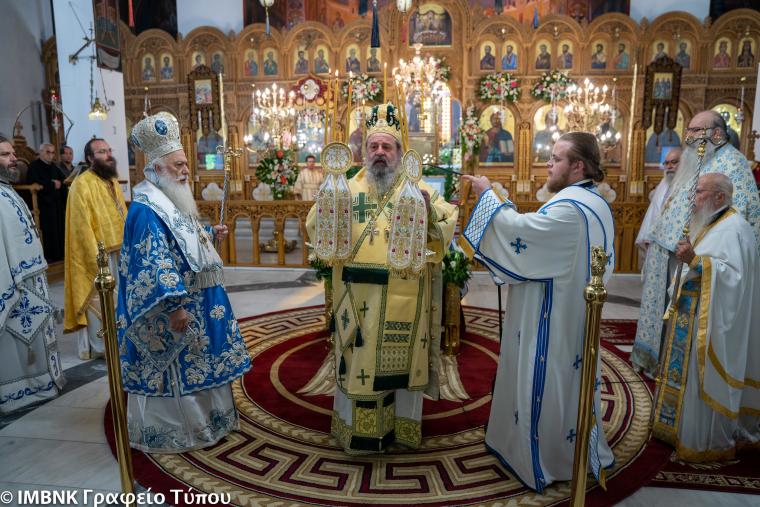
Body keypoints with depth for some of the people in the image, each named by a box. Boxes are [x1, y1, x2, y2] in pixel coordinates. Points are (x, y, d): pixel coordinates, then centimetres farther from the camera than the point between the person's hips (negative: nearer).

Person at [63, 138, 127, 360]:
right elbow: (82, 225, -19)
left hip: (118, 249, 8)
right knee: (98, 300, 2)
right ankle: (98, 347, 15)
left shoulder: (112, 180, 11)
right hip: (98, 252, -8)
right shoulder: (82, 183, -15)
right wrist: (96, 257, -21)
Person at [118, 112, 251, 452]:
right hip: (176, 305, -10)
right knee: (176, 369, 2)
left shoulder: (173, 200, 12)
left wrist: (210, 233, 14)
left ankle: (200, 419, 37)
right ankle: (170, 433, 19)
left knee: (196, 362, 20)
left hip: (197, 300, 10)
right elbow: (153, 263, -26)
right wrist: (174, 305, -28)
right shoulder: (146, 209, -20)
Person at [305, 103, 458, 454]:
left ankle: (401, 423, 31)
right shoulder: (348, 187, 7)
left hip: (403, 295, 0)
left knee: (401, 356, 11)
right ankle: (357, 427, 26)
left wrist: (429, 209, -21)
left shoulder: (417, 188, 5)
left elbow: (450, 221, -2)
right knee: (358, 357, 8)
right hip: (359, 293, 0)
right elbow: (316, 225, 4)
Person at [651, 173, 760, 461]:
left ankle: (710, 442, 15)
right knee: (686, 373, 16)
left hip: (712, 322, -9)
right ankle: (682, 427, 29)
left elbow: (735, 275, -24)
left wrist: (695, 260, -30)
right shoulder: (708, 224, 13)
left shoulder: (735, 228, -15)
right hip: (691, 316, 9)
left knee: (707, 380, 0)